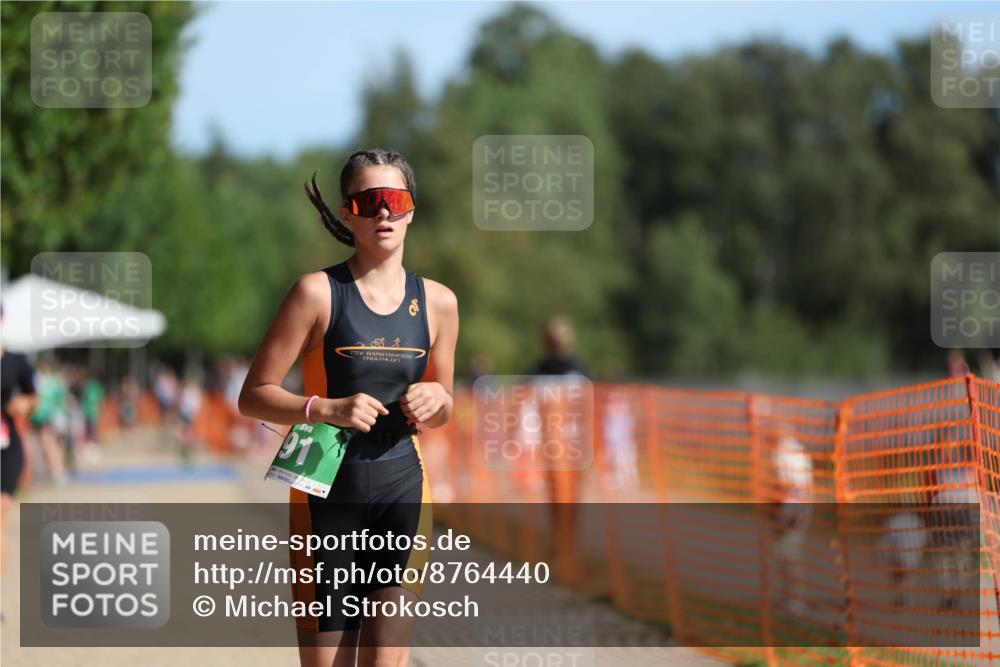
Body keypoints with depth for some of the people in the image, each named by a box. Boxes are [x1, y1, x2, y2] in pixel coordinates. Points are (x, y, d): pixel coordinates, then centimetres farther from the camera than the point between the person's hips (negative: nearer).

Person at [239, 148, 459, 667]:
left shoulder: (437, 302, 6)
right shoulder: (318, 293, -6)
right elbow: (253, 396, -5)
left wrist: (437, 399, -4)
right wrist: (326, 408, -20)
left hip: (403, 487, 3)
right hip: (328, 491, -2)